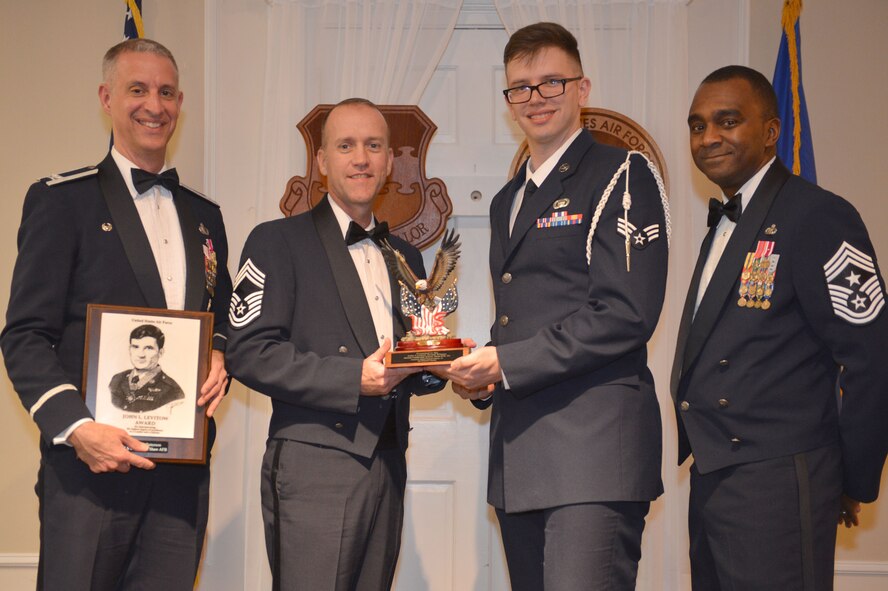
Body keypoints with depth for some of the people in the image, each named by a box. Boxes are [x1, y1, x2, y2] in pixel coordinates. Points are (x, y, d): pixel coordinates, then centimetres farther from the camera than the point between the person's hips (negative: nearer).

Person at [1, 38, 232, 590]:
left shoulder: (203, 215, 16)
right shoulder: (62, 199, -1)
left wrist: (219, 358, 1)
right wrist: (75, 427, -20)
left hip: (183, 471, 5)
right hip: (90, 463, -5)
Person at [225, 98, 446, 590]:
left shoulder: (404, 256, 20)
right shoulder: (278, 241, 1)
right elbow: (248, 353, -10)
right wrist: (354, 378, -17)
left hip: (387, 470, 6)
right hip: (314, 468, -6)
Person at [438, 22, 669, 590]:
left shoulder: (620, 175, -3)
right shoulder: (508, 200, 22)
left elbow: (627, 314, -14)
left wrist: (507, 363, -13)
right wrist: (481, 374, 6)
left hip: (594, 443, -8)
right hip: (519, 455, 8)